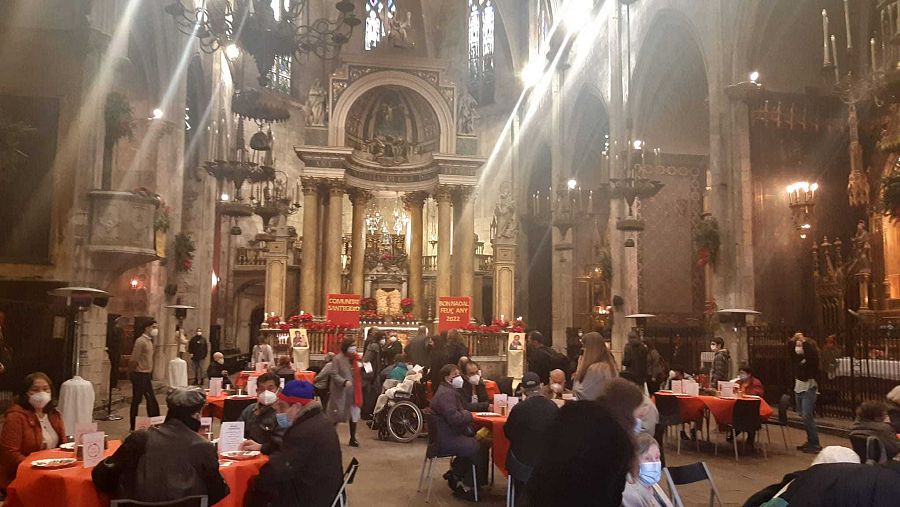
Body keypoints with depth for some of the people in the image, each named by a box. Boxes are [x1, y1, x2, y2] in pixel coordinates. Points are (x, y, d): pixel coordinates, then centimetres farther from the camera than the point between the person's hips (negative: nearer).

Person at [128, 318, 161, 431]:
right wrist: (132, 372, -8)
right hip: (140, 375, -9)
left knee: (151, 400, 11)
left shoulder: (149, 341, 12)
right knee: (136, 400, 0)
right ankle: (133, 427, 9)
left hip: (146, 375, 9)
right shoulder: (141, 341, -16)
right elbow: (133, 360, -20)